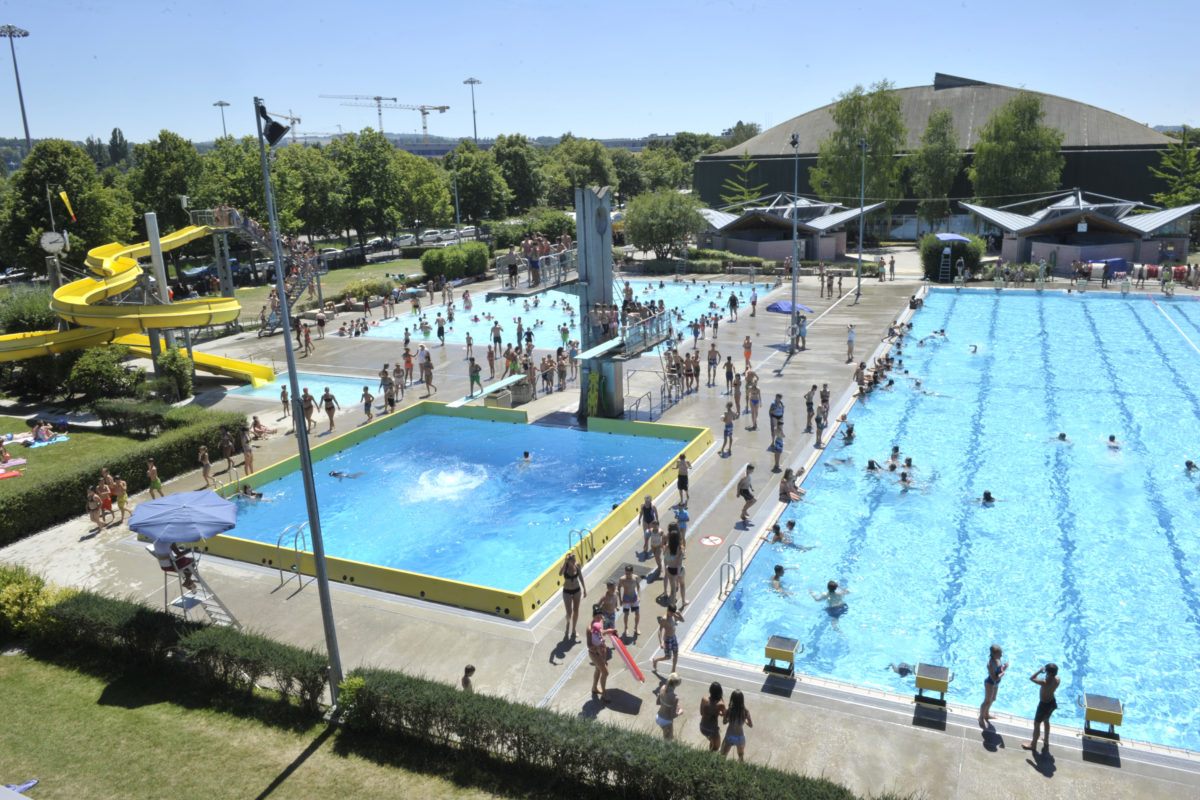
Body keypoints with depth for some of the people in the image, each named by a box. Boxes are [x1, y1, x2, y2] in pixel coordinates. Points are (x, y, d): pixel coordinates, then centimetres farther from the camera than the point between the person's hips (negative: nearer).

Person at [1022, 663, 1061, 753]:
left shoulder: (1045, 683, -37)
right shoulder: (1058, 680, -15)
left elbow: (1031, 678, -24)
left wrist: (1040, 671, -18)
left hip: (1044, 705, -7)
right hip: (1052, 702, 7)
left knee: (1036, 724, 13)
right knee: (1046, 720, 31)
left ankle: (1033, 745, 29)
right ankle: (1046, 741, 51)